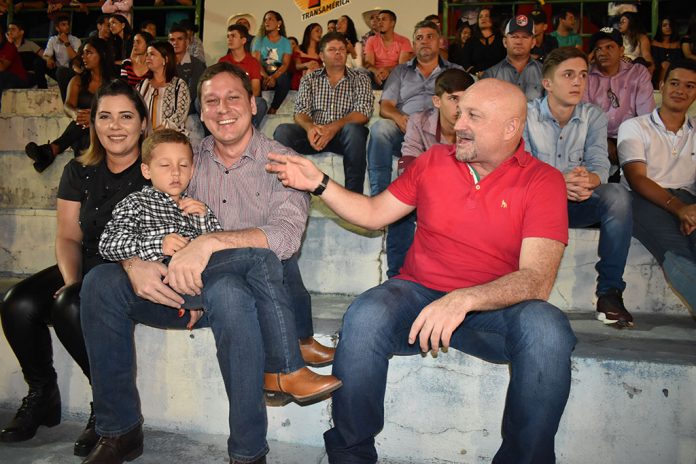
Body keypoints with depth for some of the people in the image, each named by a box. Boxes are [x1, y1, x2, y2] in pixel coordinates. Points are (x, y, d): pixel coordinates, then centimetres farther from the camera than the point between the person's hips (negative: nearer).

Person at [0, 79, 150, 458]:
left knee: (70, 308, -30)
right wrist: (71, 281, -12)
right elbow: (68, 237, 8)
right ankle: (42, 396, 6)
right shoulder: (79, 172, 10)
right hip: (87, 268, 6)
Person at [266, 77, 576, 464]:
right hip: (419, 292, 2)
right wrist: (319, 184, 3)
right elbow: (373, 214, 16)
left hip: (497, 306, -1)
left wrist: (464, 299, -32)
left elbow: (537, 280, -16)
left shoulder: (543, 181, -4)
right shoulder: (434, 161, 7)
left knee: (547, 331, -33)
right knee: (364, 318, -29)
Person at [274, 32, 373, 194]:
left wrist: (334, 127, -22)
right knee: (282, 131, -25)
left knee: (353, 130, -36)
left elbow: (363, 113, -4)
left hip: (344, 136, -1)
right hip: (314, 134, 2)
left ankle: (353, 194, -31)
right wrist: (310, 127, -21)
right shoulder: (310, 79, 17)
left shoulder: (360, 79, 11)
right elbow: (300, 111, 4)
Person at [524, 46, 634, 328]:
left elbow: (600, 165, -8)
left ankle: (609, 292, -21)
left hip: (578, 204, 3)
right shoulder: (526, 116, -4)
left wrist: (588, 179, -35)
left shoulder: (593, 117, 5)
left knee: (617, 195, -29)